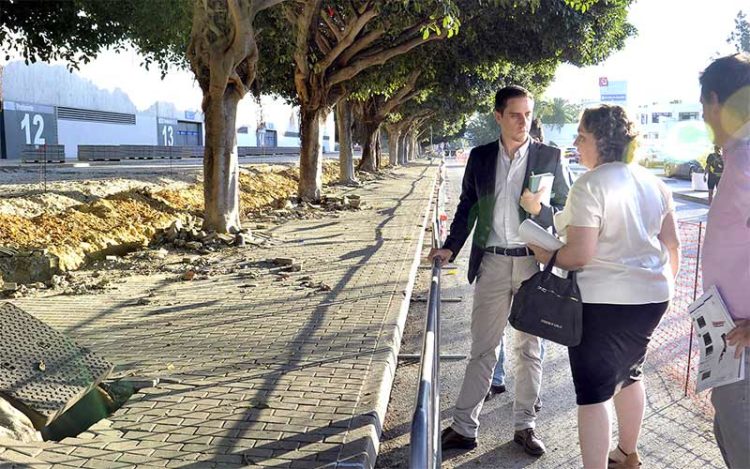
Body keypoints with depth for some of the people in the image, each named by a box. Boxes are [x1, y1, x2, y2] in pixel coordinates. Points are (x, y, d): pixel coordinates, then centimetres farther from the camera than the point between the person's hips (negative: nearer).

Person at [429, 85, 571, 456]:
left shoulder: (550, 157, 0)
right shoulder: (480, 157, 6)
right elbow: (467, 206, 12)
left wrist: (540, 210, -17)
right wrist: (451, 247, 2)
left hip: (533, 263, -1)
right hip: (491, 262, 1)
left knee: (528, 349, 11)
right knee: (482, 349, 6)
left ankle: (525, 426, 24)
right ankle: (464, 428, 14)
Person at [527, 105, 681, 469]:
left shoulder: (590, 186, -17)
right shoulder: (653, 182, 7)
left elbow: (580, 254, -22)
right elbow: (672, 243, 13)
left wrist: (546, 255, -5)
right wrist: (666, 283, 26)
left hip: (603, 300, -8)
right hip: (653, 296, 8)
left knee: (593, 391, 1)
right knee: (628, 374, 25)